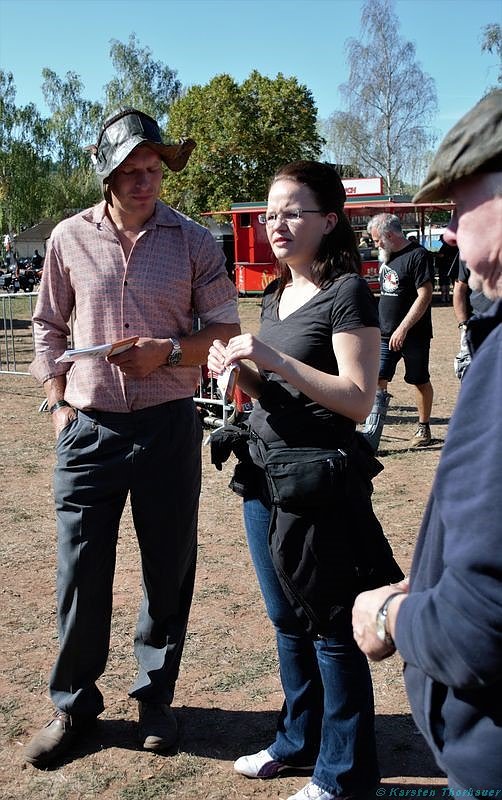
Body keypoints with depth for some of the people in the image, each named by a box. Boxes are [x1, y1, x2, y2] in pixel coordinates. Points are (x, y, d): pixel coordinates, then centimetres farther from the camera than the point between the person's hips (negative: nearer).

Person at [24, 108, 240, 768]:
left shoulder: (192, 241, 1)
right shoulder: (70, 238, 4)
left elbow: (225, 331, 2)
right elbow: (49, 327, 12)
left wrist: (168, 351, -14)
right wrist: (58, 402, 3)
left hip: (168, 426, 0)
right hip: (90, 429, 1)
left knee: (169, 569, 9)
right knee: (80, 572, 5)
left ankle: (155, 696, 30)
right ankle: (74, 704, 25)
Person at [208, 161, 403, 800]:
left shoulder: (347, 293, -11)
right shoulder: (276, 296, 13)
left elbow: (358, 399, -17)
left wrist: (276, 360, -24)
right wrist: (239, 368, -2)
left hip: (317, 480, -8)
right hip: (264, 473, 8)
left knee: (332, 630, 4)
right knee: (287, 621, 19)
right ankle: (299, 741, 37)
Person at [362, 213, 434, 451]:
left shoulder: (417, 255, -12)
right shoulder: (387, 257, 14)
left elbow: (425, 296, -18)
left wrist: (403, 329, -21)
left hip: (413, 334, -7)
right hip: (385, 334, 7)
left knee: (421, 382, 8)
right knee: (376, 381, -4)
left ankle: (423, 428, 25)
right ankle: (370, 438, -6)